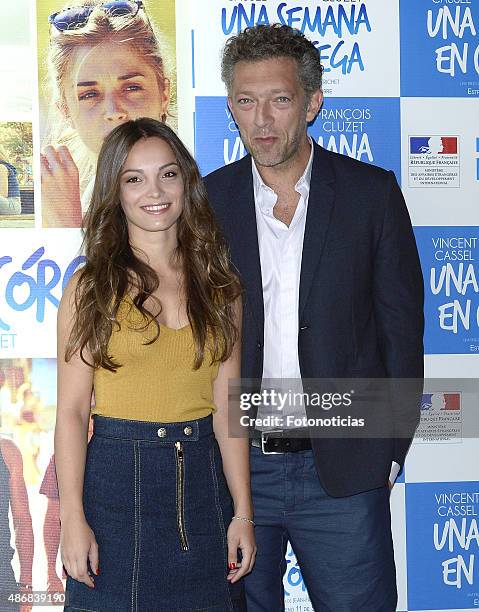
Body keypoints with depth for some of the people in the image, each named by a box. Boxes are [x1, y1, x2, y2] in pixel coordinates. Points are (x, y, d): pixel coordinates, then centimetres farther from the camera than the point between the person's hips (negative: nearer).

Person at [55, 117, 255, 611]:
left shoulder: (217, 284, 5)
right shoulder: (93, 286, -3)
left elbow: (226, 407, 3)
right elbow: (72, 410, -6)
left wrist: (243, 512, 0)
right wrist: (73, 518, -11)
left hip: (203, 477, 3)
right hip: (116, 477, -2)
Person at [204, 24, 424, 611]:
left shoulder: (372, 193, -2)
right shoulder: (207, 202, 1)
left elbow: (401, 322, 1)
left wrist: (391, 445, -1)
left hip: (344, 467, -1)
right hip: (233, 463, 1)